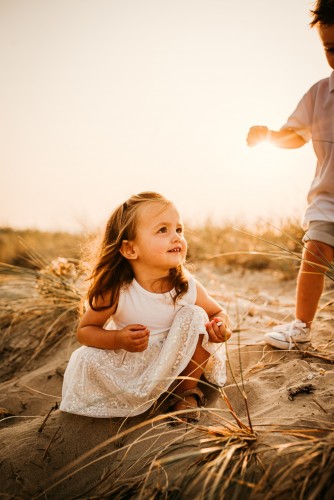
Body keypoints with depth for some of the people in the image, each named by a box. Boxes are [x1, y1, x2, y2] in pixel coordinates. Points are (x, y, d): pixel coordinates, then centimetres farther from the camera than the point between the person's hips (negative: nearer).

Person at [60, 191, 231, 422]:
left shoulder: (188, 287, -21)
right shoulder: (116, 291, -26)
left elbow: (219, 313, -3)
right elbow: (84, 331, -13)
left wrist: (221, 327, -29)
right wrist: (117, 340, -34)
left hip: (177, 362, 1)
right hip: (131, 365, -1)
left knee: (195, 316, -24)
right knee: (87, 359, -25)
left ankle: (188, 391, -2)